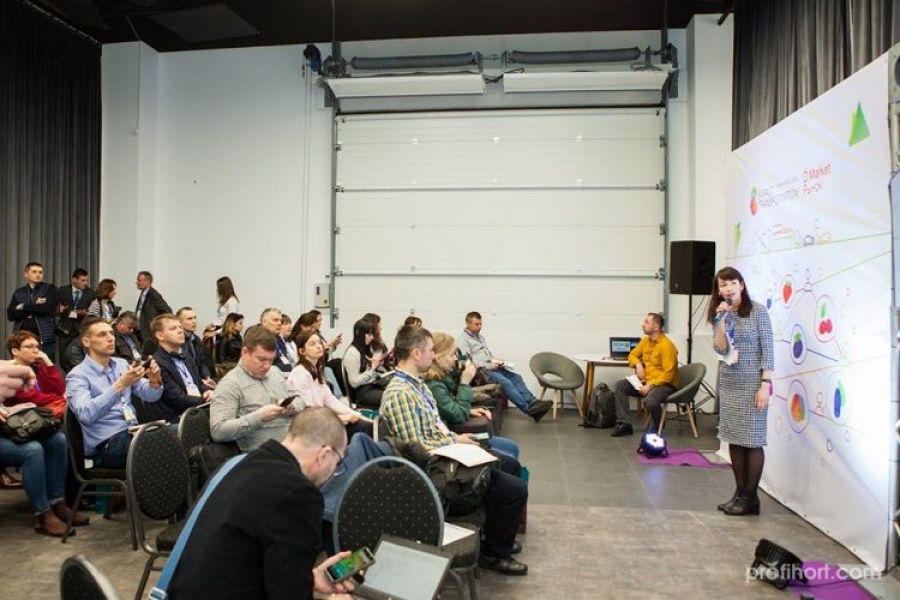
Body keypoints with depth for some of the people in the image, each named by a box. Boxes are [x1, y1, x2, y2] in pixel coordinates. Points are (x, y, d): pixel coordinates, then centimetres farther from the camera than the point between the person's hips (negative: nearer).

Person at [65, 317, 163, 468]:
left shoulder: (122, 364, 13)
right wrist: (120, 385, -30)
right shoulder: (77, 375, -5)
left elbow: (149, 396, 10)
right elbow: (86, 414, -22)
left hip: (134, 432, 6)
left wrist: (154, 381, -14)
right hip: (107, 443, -6)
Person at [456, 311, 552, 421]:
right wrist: (488, 366, -19)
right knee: (505, 382, -27)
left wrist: (497, 361, 5)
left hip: (491, 367, 9)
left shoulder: (480, 337, 21)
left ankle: (533, 402, -21)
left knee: (516, 377, -11)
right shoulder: (462, 340, -7)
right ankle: (528, 408, -27)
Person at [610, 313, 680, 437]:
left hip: (665, 384, -8)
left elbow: (668, 375, -21)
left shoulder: (666, 345, -18)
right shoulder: (645, 340, 6)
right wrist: (638, 364, -3)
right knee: (620, 386, -11)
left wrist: (650, 386, -27)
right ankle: (625, 424, -11)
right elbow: (633, 354, 20)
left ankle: (658, 427, -1)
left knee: (650, 401, -36)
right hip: (646, 381, 8)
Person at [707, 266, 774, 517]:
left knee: (752, 441, 0)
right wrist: (721, 321, -13)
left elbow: (768, 349, -9)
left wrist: (765, 384, -14)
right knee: (734, 440, 9)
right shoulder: (718, 316, 7)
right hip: (728, 385, 5)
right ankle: (740, 493, 19)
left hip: (752, 385, -5)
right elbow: (720, 350, -3)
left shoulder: (758, 311, -6)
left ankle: (751, 497, 9)